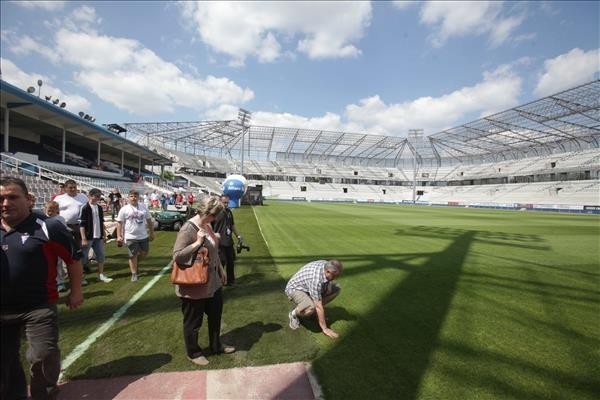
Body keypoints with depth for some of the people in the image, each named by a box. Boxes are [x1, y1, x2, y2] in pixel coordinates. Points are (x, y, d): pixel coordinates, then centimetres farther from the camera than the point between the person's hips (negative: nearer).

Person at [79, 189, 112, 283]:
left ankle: (101, 274, 20)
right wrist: (84, 239, -16)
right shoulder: (84, 208, -10)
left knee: (101, 256, 10)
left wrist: (104, 235, 14)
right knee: (83, 257, 4)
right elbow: (81, 224, -13)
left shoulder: (99, 208, 10)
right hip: (88, 237, -6)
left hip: (98, 237, 6)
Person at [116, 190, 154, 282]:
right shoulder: (124, 209, -6)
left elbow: (149, 220, 9)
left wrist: (152, 233, 9)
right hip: (131, 237, -3)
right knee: (133, 255, 4)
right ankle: (134, 274, 18)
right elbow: (119, 223, -4)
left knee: (144, 252, 13)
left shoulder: (143, 207, 3)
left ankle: (134, 264, 41)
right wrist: (119, 236, -10)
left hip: (143, 236, 4)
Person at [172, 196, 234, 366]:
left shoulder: (207, 225, 1)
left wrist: (220, 269, 18)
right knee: (193, 321, 14)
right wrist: (197, 243, -32)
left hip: (212, 281, 9)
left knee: (216, 314, 23)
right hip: (194, 286, -8)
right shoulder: (188, 229, -24)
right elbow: (177, 255, -24)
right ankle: (193, 353, 38)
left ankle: (216, 345, 45)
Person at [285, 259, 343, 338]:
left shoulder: (327, 265, -14)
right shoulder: (316, 279, -38)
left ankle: (314, 310, 9)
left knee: (336, 288, -4)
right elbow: (319, 306, -33)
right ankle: (294, 314, -6)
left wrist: (328, 284, -11)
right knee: (311, 307, -39)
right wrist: (325, 328, -26)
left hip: (310, 287, 9)